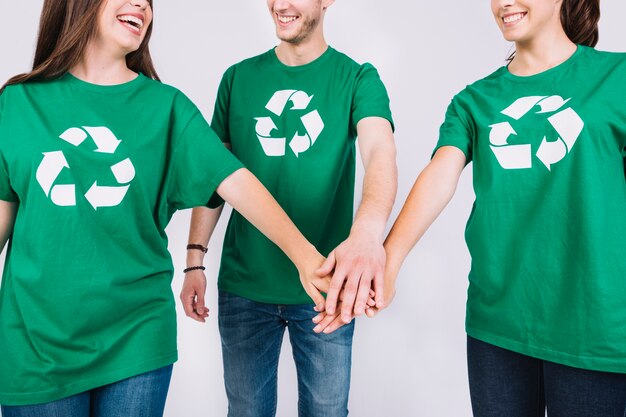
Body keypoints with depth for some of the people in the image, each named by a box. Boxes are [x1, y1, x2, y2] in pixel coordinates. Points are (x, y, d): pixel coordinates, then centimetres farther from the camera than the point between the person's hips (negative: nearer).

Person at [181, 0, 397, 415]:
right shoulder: (239, 77, 4)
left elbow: (381, 151, -21)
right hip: (243, 287, 2)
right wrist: (194, 260, -1)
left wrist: (367, 232, -42)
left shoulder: (357, 78, -3)